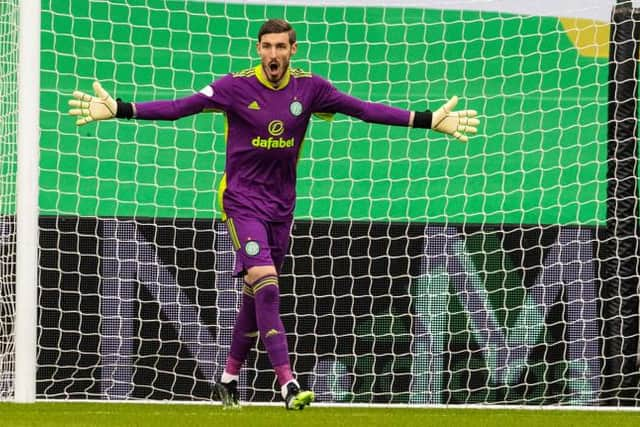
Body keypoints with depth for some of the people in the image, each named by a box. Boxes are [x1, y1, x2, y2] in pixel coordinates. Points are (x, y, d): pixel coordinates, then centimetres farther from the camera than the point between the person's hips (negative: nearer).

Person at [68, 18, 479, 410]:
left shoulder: (309, 87, -2)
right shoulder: (236, 86, -11)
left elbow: (365, 109, -3)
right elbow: (178, 107, -16)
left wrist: (428, 120, -8)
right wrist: (120, 109, -27)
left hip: (281, 206, 4)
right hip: (242, 201, -4)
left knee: (257, 294, 12)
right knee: (266, 285, -18)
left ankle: (230, 376, 29)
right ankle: (288, 383, -25)